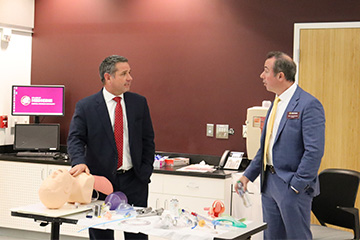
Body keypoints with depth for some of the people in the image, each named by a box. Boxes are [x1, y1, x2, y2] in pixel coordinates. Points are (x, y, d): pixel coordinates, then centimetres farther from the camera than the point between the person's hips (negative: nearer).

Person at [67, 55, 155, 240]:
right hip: (101, 180, -2)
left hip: (133, 180, 2)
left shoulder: (139, 102, 6)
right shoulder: (85, 106, -2)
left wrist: (145, 171, 0)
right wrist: (79, 161, -28)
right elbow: (75, 138, -8)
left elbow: (148, 139, 9)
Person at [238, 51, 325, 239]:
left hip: (292, 184, -9)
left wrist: (297, 185, -19)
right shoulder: (276, 104, 13)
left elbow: (314, 151, -19)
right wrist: (248, 175, 15)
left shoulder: (308, 105, -15)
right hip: (269, 182, 9)